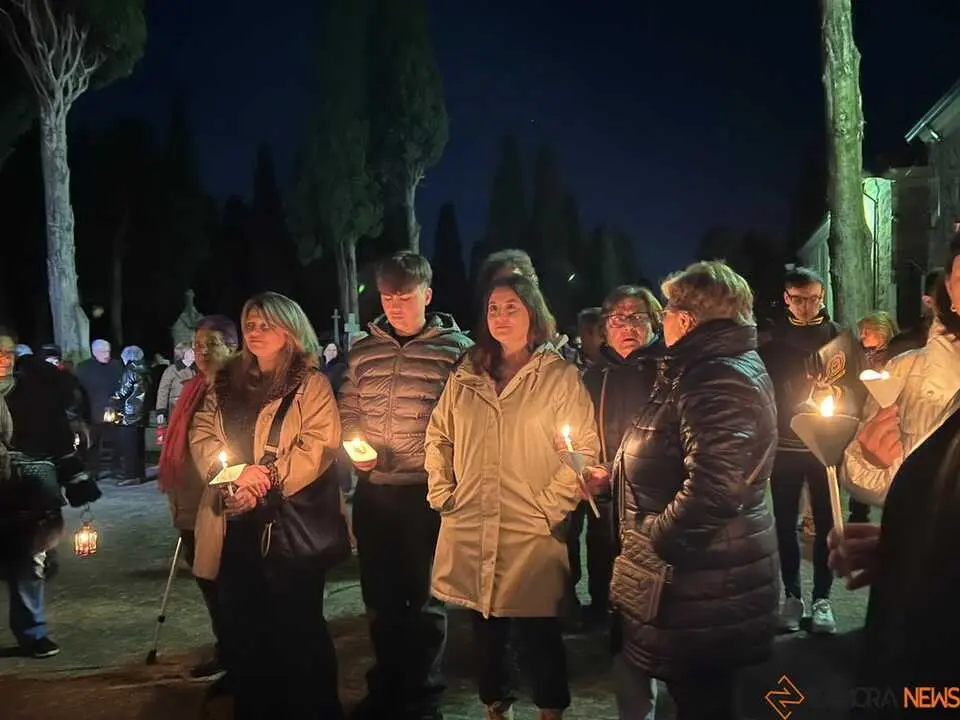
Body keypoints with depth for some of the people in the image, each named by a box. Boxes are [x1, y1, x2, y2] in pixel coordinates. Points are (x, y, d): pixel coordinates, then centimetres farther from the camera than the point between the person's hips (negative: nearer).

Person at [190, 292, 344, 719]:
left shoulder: (310, 383, -1)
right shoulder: (225, 383, 16)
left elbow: (318, 446, -11)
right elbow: (202, 437, 8)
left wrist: (268, 478, -18)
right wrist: (236, 472, -10)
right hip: (233, 523, 5)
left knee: (297, 626, 2)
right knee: (239, 627, 13)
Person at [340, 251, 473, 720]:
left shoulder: (456, 349, -6)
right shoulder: (362, 352, 8)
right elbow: (347, 413, 16)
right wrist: (354, 446, -2)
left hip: (428, 493, -4)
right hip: (372, 491, 5)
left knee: (424, 598, 8)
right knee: (380, 596, 16)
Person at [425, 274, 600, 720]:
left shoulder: (559, 375, -3)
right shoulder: (466, 376, 10)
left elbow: (585, 447, -6)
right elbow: (438, 435, 15)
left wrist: (553, 506, -10)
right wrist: (441, 492, 4)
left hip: (531, 533, -4)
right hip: (469, 530, 4)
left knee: (539, 632, 4)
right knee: (485, 631, 14)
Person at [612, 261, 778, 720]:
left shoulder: (717, 379, -21)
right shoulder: (727, 365, 14)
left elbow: (711, 490, -31)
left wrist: (649, 541, -20)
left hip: (703, 586, -10)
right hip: (708, 574, 10)